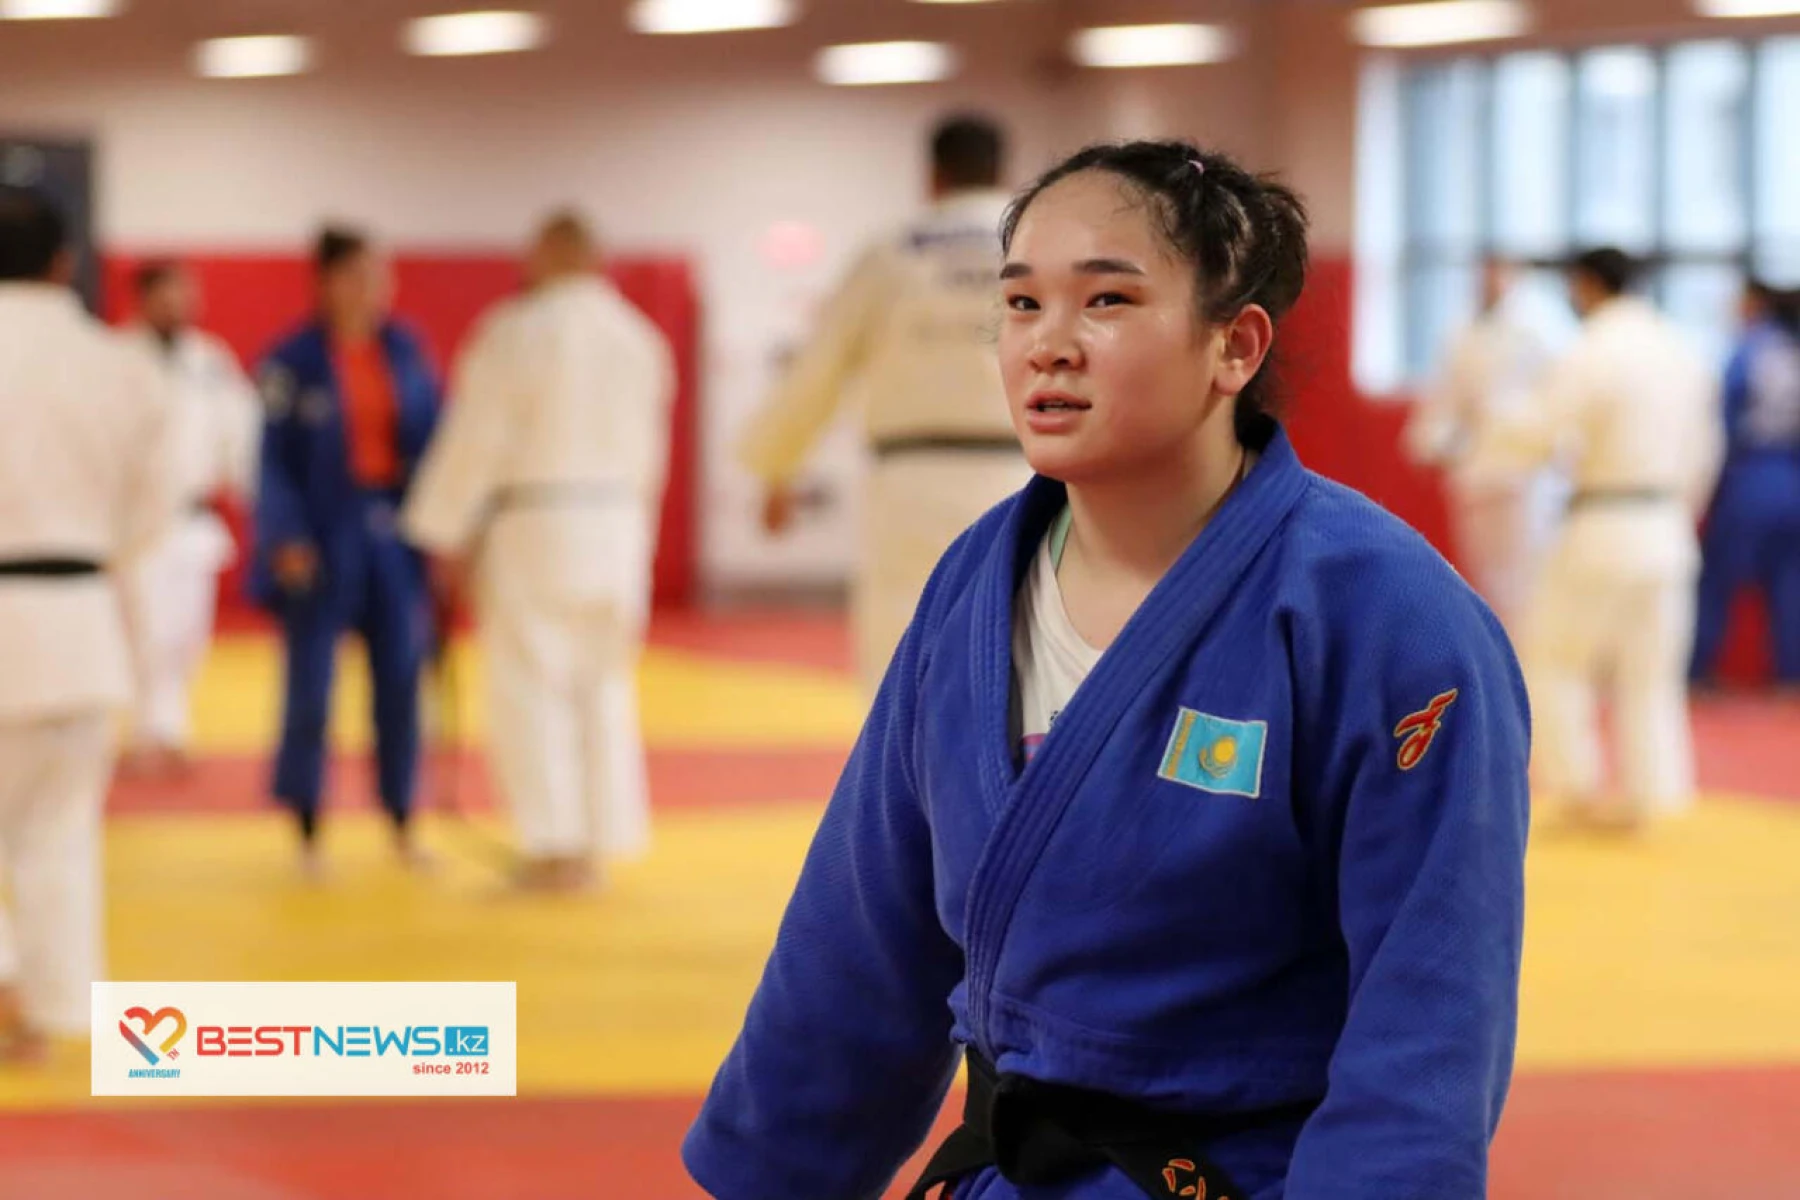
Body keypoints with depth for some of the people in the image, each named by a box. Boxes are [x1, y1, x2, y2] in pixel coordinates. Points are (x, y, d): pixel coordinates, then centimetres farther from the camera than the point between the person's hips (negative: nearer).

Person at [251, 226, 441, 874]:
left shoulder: (404, 352, 4)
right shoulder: (294, 362, -7)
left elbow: (433, 438, 7)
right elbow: (274, 458, -6)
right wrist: (287, 538, -16)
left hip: (395, 534, 4)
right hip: (324, 536, -3)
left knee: (401, 684, 6)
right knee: (311, 688, 1)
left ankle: (402, 825, 17)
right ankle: (307, 830, 12)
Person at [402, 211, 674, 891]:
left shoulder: (516, 333, -10)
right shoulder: (640, 339, 7)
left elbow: (476, 439, -10)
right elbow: (648, 451, 11)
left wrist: (445, 530, -1)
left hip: (533, 528, -5)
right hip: (618, 526, 5)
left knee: (528, 688, 0)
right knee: (602, 688, 13)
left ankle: (556, 846, -4)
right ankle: (600, 841, 14)